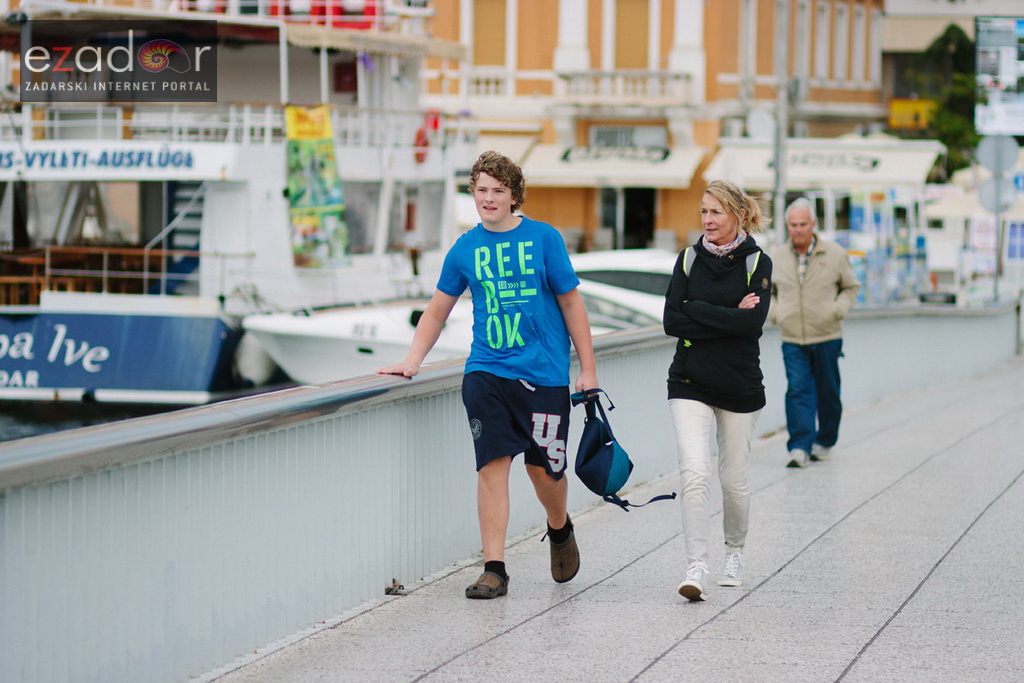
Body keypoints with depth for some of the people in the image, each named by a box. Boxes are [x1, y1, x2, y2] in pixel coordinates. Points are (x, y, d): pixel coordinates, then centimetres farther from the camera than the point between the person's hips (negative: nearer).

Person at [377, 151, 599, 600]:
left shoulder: (544, 239, -1)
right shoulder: (465, 249, 6)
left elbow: (571, 303, 3)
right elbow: (437, 311, 16)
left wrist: (588, 369, 1)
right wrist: (412, 362, 6)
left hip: (544, 373, -2)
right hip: (486, 373, 2)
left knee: (544, 470, 3)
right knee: (493, 464, -9)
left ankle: (560, 530, 36)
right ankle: (494, 568, -7)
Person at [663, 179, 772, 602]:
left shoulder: (757, 263, -2)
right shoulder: (689, 260, 4)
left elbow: (752, 324, -16)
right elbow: (672, 321, -6)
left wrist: (698, 313, -14)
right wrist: (728, 318, -12)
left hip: (740, 386, -1)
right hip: (690, 383, 1)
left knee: (733, 479, 9)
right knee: (694, 472, -16)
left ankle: (735, 551, 35)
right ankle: (696, 568, -18)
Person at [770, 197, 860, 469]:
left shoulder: (835, 254, -1)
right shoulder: (776, 258, 3)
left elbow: (851, 287, 11)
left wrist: (837, 310, -6)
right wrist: (774, 312, 1)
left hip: (827, 337, 0)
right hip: (792, 338, 0)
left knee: (827, 393, 9)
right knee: (798, 390, -12)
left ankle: (824, 441, 27)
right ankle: (799, 448, -15)